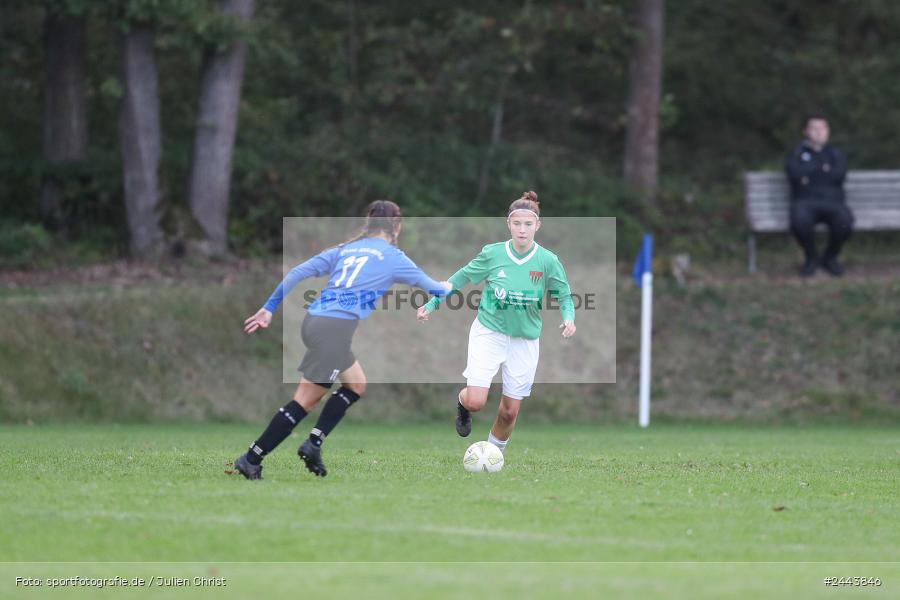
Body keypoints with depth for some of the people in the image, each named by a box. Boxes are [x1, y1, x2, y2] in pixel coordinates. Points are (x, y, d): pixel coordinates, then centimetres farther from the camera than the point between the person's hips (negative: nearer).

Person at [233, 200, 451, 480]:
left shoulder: (345, 249, 21)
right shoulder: (392, 257, 7)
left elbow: (298, 272, 13)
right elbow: (434, 289, 20)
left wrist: (269, 307, 16)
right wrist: (446, 287, 43)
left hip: (314, 320, 7)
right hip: (335, 328, -7)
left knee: (356, 385, 20)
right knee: (306, 399, -2)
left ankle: (313, 444, 13)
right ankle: (252, 459, -5)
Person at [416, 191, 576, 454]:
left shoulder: (548, 261, -10)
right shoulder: (492, 254, -11)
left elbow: (564, 295, 2)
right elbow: (462, 277, 5)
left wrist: (568, 318, -19)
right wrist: (432, 303, 3)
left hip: (525, 340, 1)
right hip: (488, 331, -1)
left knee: (510, 411, 4)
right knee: (476, 401, -14)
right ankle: (462, 402, 24)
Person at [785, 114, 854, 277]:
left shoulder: (836, 155, 18)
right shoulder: (797, 154, 15)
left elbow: (838, 175, -4)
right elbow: (795, 174, -7)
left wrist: (810, 177, -4)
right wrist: (823, 168, -1)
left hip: (832, 202, 1)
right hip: (805, 202, -1)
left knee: (845, 220, -35)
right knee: (800, 220, -39)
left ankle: (830, 258, -4)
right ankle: (811, 259, -9)